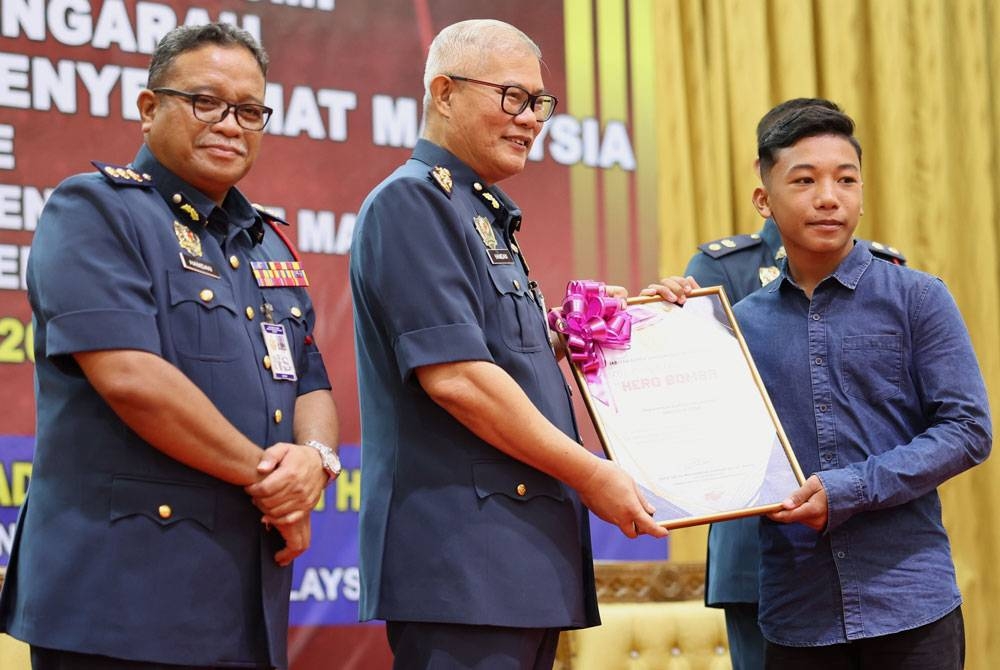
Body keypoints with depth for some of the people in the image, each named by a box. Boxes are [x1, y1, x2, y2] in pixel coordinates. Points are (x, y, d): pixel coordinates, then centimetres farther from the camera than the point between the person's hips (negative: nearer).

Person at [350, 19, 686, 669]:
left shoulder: (489, 216, 21)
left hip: (526, 560, 10)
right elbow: (453, 376, -18)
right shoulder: (412, 201, -9)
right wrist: (590, 474, -13)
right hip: (460, 556, -10)